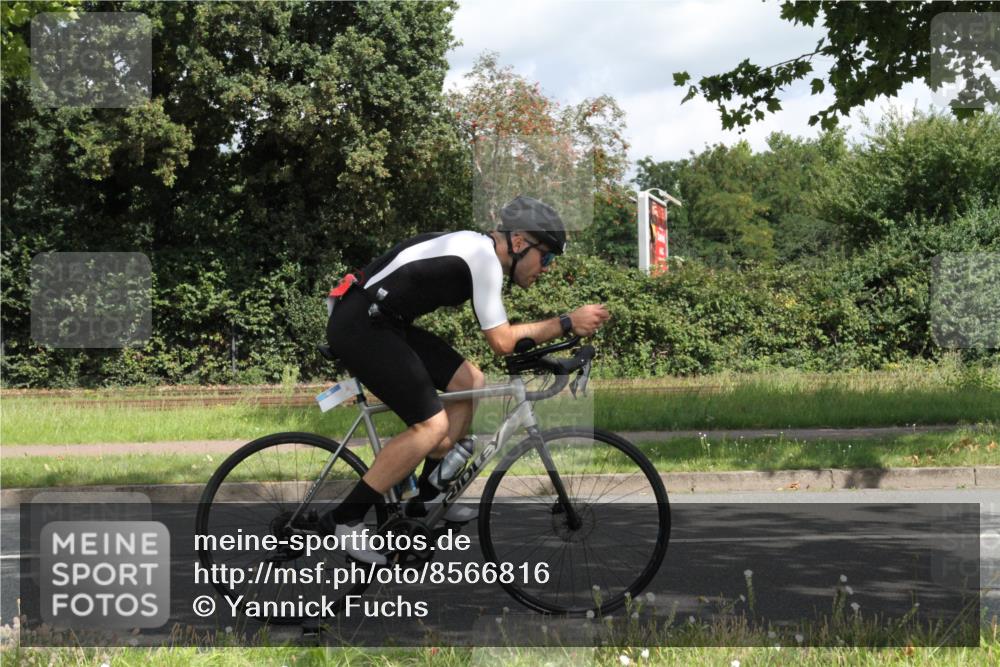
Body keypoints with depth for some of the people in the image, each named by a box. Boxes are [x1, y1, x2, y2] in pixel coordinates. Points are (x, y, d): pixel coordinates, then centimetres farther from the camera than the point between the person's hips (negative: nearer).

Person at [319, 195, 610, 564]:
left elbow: (499, 334, 22)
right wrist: (568, 323, -10)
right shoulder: (484, 259, -15)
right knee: (431, 425, -12)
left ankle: (428, 494, 18)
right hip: (358, 326, -10)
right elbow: (502, 341, -15)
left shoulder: (478, 249, 14)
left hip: (382, 323, 10)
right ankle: (343, 519, -7)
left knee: (471, 382, 10)